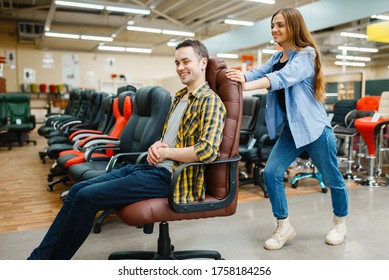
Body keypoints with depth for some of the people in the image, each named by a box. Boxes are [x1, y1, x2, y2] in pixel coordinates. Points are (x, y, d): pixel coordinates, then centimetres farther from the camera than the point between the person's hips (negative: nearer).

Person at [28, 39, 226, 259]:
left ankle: (53, 259, 3)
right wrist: (156, 146, 2)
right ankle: (40, 257, 8)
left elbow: (208, 150, -24)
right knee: (78, 190, 2)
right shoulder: (180, 97, 18)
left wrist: (165, 153, -13)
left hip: (171, 177, -9)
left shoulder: (210, 101, -10)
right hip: (152, 167, 9)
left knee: (87, 197, -16)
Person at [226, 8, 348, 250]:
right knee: (271, 173, -5)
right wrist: (236, 77, -26)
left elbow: (283, 78, -31)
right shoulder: (277, 58, 11)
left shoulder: (306, 55, -13)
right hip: (290, 129, 7)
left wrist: (247, 86, -44)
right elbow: (258, 73, -5)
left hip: (314, 127, -6)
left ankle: (340, 223, 34)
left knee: (332, 178, 9)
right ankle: (284, 227, 10)